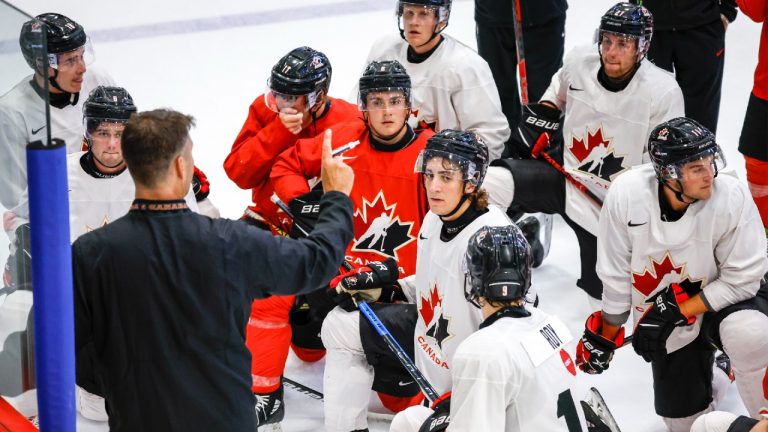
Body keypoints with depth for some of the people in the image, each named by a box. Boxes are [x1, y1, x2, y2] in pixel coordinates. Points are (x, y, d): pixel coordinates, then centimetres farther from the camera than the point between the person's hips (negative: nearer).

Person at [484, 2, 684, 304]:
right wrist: (537, 120, 3)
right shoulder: (580, 61, -9)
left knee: (600, 290, 3)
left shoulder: (663, 92, -20)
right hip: (563, 174, 3)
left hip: (613, 201, -2)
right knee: (490, 183, -22)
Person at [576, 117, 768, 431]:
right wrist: (605, 335, -1)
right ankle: (701, 364, 41)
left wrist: (678, 310, -24)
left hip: (724, 297, -2)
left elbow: (742, 279, -18)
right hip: (664, 317, 2)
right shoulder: (625, 195, -23)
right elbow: (615, 273, -8)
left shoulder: (732, 197, -27)